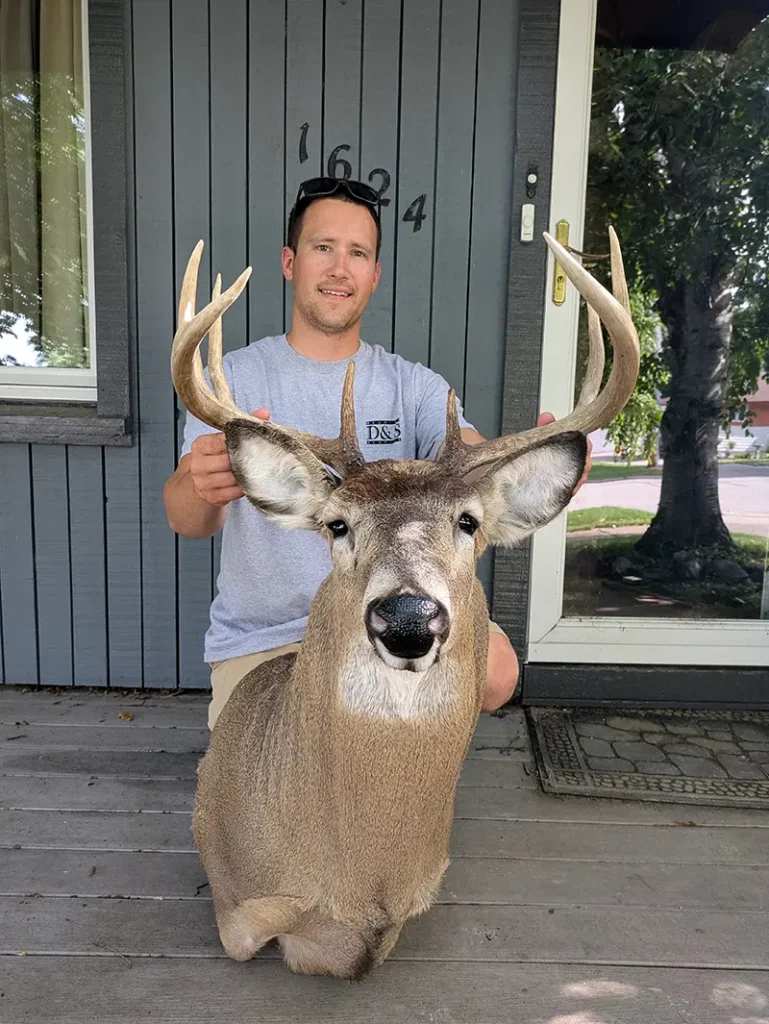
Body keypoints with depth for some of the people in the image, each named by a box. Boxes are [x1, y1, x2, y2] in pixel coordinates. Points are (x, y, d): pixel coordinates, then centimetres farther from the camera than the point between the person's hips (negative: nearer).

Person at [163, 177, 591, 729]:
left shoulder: (413, 385, 2)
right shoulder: (235, 377, -4)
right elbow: (184, 518, -19)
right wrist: (202, 489, -46)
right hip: (261, 641, -1)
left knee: (496, 668, -24)